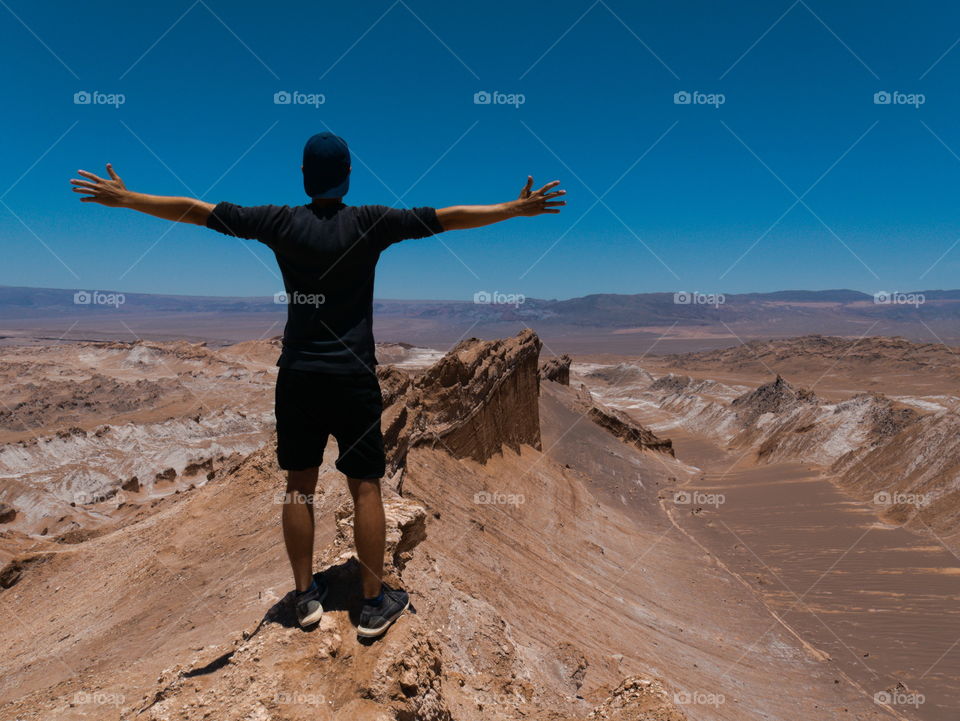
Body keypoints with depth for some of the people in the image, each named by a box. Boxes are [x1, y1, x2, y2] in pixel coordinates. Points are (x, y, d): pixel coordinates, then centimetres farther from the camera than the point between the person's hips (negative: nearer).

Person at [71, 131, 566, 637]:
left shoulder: (281, 222, -2)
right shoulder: (369, 223, -7)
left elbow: (193, 210, 2)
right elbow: (447, 218, -7)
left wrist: (122, 197, 13)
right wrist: (517, 209, 0)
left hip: (298, 375, 2)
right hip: (353, 377, -2)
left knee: (300, 485, 12)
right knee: (365, 488, 5)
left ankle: (306, 595, 22)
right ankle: (375, 602, 13)